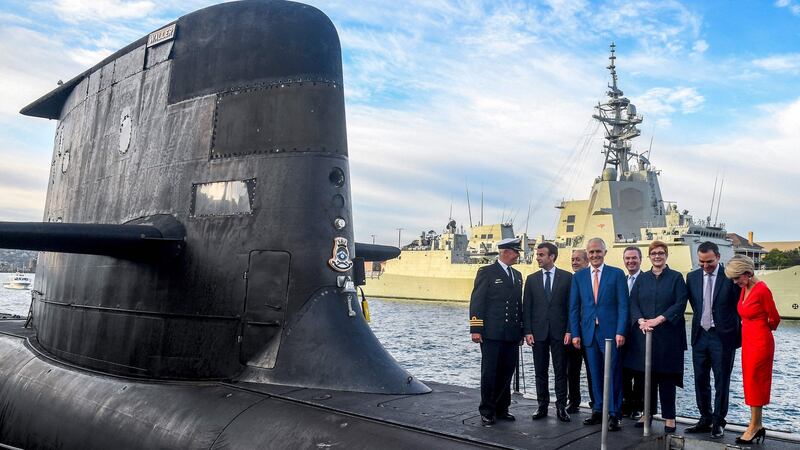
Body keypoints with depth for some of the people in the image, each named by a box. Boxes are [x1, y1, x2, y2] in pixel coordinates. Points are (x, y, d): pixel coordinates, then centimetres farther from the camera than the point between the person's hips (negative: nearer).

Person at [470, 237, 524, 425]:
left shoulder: (517, 275, 16)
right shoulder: (487, 272, -4)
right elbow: (477, 302, -8)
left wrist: (521, 330, 16)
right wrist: (476, 329, -14)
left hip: (512, 335, 6)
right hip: (492, 334, -6)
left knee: (507, 372, 10)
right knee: (490, 373, 0)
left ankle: (501, 409, 22)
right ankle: (487, 411, 11)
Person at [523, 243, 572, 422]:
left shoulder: (567, 277, 0)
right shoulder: (532, 279, 7)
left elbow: (571, 305, -1)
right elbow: (526, 307, 5)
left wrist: (569, 330, -7)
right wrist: (528, 331, -3)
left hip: (559, 332, -2)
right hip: (538, 332, 2)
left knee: (560, 372, 3)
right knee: (540, 372, 8)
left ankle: (561, 407, 12)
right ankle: (542, 406, 18)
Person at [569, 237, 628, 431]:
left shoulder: (617, 274, 1)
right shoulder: (578, 277, 8)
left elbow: (623, 305, -3)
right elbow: (574, 308, 8)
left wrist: (620, 332, -11)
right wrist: (575, 333, 2)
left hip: (610, 331, -3)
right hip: (589, 332, 3)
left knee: (613, 373, 0)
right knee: (595, 374, 9)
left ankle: (614, 414, 9)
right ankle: (598, 411, 19)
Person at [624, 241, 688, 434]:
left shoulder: (676, 277, 3)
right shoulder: (642, 279, 12)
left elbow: (680, 304, -7)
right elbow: (633, 302, 5)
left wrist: (659, 319, -16)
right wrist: (641, 321, -13)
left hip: (668, 334, -3)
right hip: (643, 333, 3)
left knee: (666, 375, 0)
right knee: (646, 374, 6)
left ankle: (669, 417, 10)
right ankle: (648, 413, 17)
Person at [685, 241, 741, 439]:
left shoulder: (730, 277, -9)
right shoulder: (692, 277, 4)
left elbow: (738, 306, -3)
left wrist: (736, 334, -2)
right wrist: (702, 318, 8)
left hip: (723, 336, -4)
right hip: (700, 334, 4)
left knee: (722, 383, 6)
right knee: (700, 381, 12)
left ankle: (718, 423, 18)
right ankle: (705, 419, 26)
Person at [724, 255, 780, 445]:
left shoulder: (762, 290, -18)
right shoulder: (744, 289, 6)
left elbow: (774, 319, -7)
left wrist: (764, 330, 10)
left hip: (760, 342, -8)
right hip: (747, 340, 8)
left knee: (754, 383, 0)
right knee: (750, 384, 11)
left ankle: (754, 426, 11)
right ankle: (758, 426, 20)